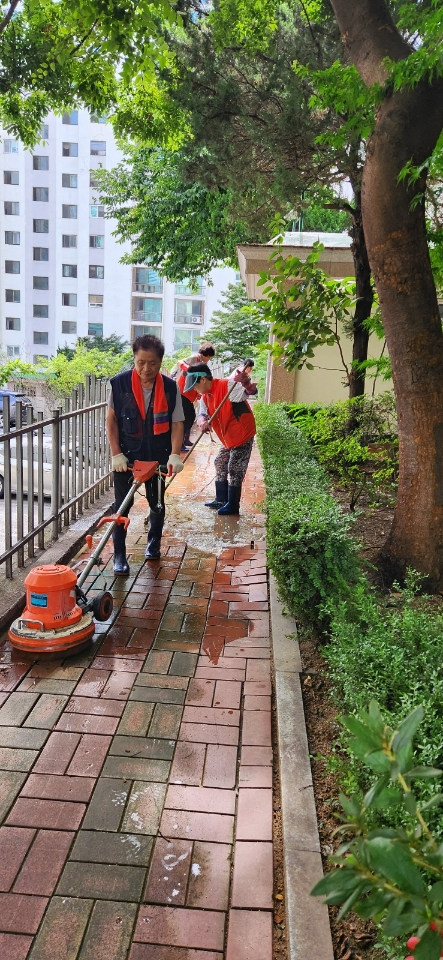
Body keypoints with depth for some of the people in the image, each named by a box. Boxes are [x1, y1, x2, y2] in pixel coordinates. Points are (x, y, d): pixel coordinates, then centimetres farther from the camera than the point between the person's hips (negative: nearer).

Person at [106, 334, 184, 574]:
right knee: (122, 505, -1)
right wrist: (116, 454, -9)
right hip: (126, 455, -1)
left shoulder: (170, 388, -9)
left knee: (156, 503, 15)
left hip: (157, 456, 2)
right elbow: (111, 420, -4)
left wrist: (174, 455, -18)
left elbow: (177, 424, -5)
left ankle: (154, 543, 38)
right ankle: (119, 556, 9)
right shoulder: (119, 383, -11)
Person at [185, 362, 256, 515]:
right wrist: (202, 422, -29)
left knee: (234, 469, -4)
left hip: (243, 435, -9)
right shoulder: (205, 396, 5)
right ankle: (221, 500, 28)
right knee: (220, 464, 17)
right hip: (228, 438, 9)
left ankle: (233, 506, 9)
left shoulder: (227, 386, -22)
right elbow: (202, 414, -4)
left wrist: (245, 382, -57)